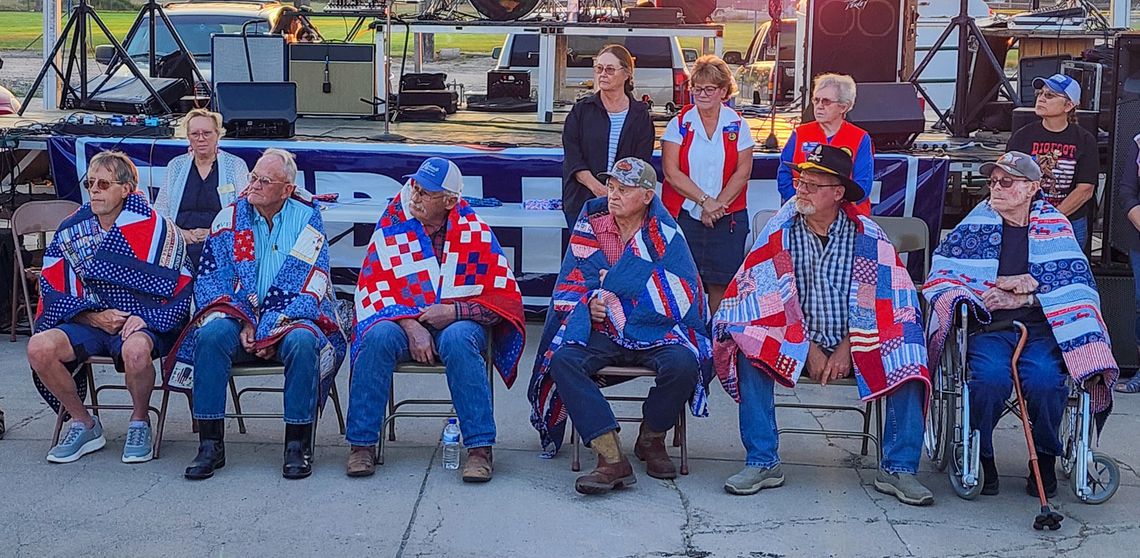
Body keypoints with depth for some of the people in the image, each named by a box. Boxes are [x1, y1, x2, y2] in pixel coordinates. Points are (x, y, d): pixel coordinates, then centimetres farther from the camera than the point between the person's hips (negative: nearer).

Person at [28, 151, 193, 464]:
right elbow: (53, 293, 5)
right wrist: (95, 318, -11)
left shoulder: (156, 228, -4)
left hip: (142, 324, -4)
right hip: (90, 322, 4)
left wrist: (145, 318, -18)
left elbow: (181, 290, -4)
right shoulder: (71, 231, 6)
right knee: (39, 347, -24)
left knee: (135, 349, -39)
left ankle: (139, 423, -9)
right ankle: (84, 426, -2)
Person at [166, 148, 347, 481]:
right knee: (211, 334, -30)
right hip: (238, 316, 2)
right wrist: (242, 325, -14)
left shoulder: (307, 218, 2)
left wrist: (274, 331, -18)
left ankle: (298, 444, -22)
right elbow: (210, 280, 2)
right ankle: (210, 445, -25)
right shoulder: (230, 218, 8)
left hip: (292, 319, -2)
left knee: (302, 341, -35)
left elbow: (310, 286, -6)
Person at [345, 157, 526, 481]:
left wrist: (454, 311, -18)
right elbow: (373, 289, -2)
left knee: (458, 340, -36)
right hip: (402, 321, 2)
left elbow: (506, 299, -3)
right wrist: (411, 327, -18)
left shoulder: (476, 234, -1)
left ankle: (480, 448, -32)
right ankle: (362, 444, -23)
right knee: (378, 336, -31)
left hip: (458, 323, -1)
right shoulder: (392, 228, 3)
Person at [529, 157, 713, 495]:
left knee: (683, 363, -32)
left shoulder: (664, 232, -2)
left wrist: (611, 280, -11)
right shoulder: (591, 225, 7)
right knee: (562, 359, -28)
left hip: (655, 330, -2)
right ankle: (611, 457, -33)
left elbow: (677, 295, -12)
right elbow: (568, 286, 9)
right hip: (601, 333, 2)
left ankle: (651, 439, -2)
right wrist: (590, 301, -15)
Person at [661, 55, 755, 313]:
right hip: (683, 216, -1)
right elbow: (671, 172, -5)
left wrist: (718, 205, -9)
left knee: (720, 283, 1)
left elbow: (743, 172, 1)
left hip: (727, 219, 1)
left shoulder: (737, 125, 6)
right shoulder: (679, 124, 3)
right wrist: (705, 200, -12)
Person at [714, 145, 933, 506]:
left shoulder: (866, 235, -1)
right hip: (796, 343, 0)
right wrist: (810, 349, -14)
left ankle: (899, 469, -17)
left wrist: (847, 349, -16)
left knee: (906, 364, -25)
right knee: (753, 356, -28)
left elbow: (874, 300, -6)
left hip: (853, 343, 0)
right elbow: (775, 299, -6)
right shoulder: (781, 231, -1)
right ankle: (762, 463, -21)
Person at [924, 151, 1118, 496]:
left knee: (1045, 380, -31)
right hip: (987, 328, 0)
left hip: (1040, 329, 0)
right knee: (991, 379, -32)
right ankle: (980, 456, -7)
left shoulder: (1055, 227, 11)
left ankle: (1046, 458, -4)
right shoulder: (975, 225, 11)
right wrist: (1010, 284, -6)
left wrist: (1024, 298, -11)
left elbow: (1077, 285, 2)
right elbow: (940, 277, 5)